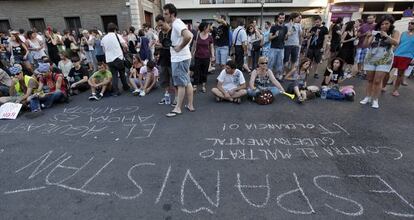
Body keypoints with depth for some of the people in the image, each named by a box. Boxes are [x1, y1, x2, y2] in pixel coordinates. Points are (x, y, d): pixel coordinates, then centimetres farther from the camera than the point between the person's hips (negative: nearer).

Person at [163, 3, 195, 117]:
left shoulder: (177, 24, -16)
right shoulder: (176, 24, 15)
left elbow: (188, 36, -33)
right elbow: (190, 35, 24)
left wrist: (180, 47, -21)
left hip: (179, 59, -10)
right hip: (181, 57, 10)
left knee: (181, 84, -2)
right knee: (187, 82, 12)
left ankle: (178, 108, 8)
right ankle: (190, 105, 21)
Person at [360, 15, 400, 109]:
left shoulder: (394, 32, 1)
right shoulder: (375, 32, 1)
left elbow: (396, 43, -15)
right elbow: (366, 44, -2)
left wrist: (386, 36, -25)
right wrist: (367, 37, -20)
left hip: (384, 60, -2)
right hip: (371, 58, 2)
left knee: (378, 81, -7)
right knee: (370, 79, 7)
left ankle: (375, 100, 2)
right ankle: (368, 97, 16)